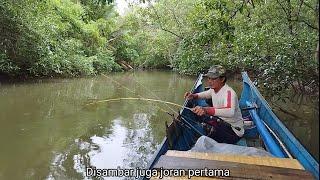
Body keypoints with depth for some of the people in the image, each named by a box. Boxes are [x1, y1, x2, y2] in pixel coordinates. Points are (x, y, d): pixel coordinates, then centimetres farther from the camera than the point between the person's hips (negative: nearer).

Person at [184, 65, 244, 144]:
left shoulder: (229, 92, -28)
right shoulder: (214, 89, -2)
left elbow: (230, 112, -47)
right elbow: (206, 94, 21)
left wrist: (206, 110, -59)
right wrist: (193, 96, 0)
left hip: (234, 131, -9)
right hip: (222, 123, 9)